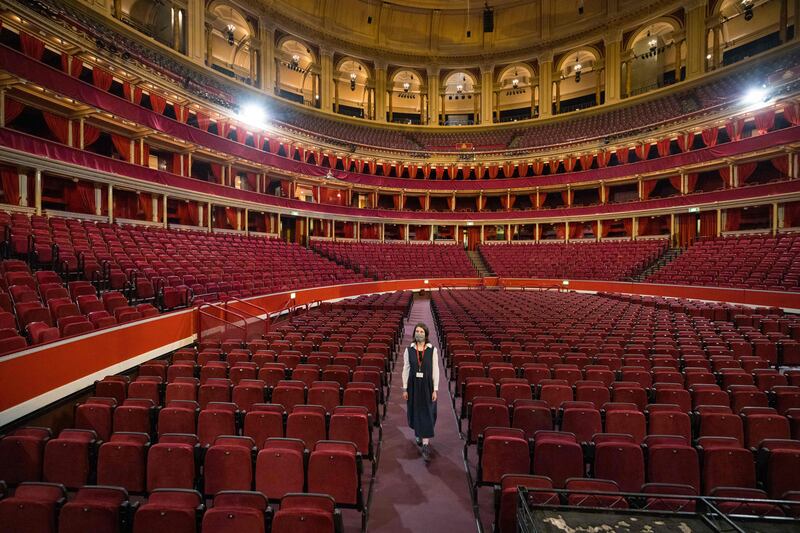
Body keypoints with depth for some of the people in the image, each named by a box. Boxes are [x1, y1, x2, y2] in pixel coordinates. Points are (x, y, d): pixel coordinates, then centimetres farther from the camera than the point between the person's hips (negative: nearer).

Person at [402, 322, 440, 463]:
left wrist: (435, 389, -7)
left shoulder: (432, 350, -8)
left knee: (427, 414, -1)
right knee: (416, 412, 16)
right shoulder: (409, 349, -5)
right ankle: (419, 436, 43)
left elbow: (435, 370, -5)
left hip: (427, 385, -2)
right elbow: (406, 369, 0)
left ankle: (426, 446, 9)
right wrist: (405, 388, -1)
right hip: (413, 385, 2)